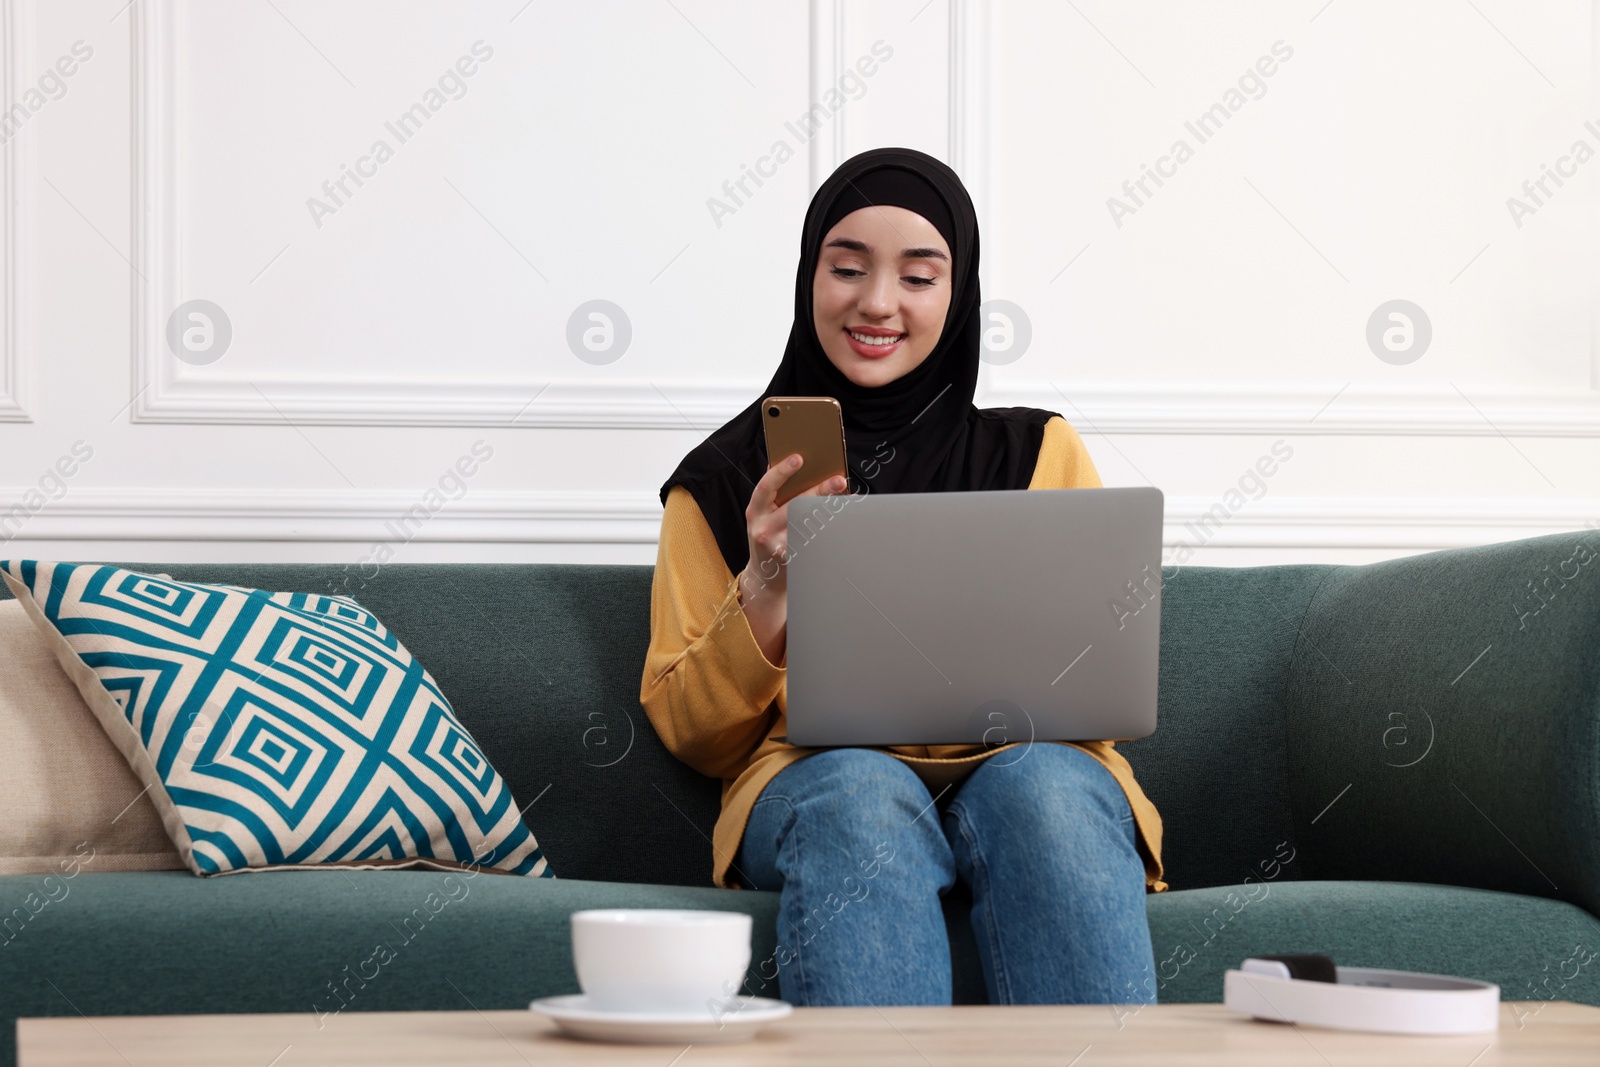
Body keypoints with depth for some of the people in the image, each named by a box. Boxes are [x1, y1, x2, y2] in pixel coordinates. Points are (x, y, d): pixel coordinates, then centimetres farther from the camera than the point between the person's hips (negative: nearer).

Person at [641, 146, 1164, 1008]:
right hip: (824, 782, 0)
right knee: (862, 794, -38)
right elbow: (693, 738, 12)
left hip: (1032, 762, 1)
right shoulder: (723, 480, 18)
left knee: (1043, 788, -37)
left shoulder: (1040, 451, 20)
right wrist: (765, 587, -5)